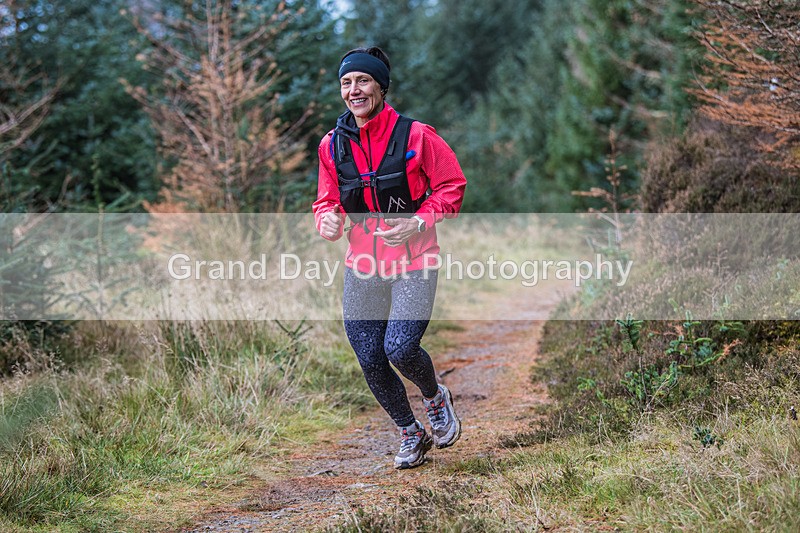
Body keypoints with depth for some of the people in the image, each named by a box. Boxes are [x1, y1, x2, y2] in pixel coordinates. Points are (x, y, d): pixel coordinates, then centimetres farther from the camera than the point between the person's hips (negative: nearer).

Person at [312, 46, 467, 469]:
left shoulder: (415, 136, -9)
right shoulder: (332, 145, 3)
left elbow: (451, 187, -3)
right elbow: (327, 200, 13)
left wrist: (419, 223, -18)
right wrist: (328, 219, -11)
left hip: (414, 263, -4)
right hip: (361, 267, 4)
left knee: (400, 350, -19)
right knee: (370, 362, 3)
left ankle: (436, 398, 17)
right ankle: (411, 434, 29)